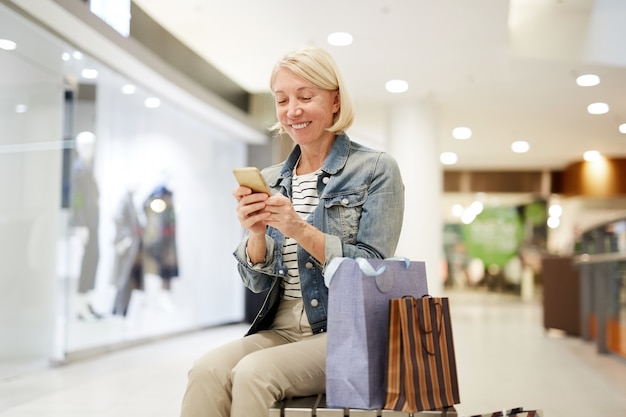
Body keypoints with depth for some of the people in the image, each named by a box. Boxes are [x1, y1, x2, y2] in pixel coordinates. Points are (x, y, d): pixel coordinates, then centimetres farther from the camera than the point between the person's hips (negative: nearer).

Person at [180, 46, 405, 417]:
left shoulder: (376, 169, -1)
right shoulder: (270, 182, 13)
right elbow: (258, 283, 11)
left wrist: (299, 229, -19)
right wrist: (256, 232, -10)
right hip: (280, 329, 4)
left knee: (254, 372, -30)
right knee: (207, 369, -26)